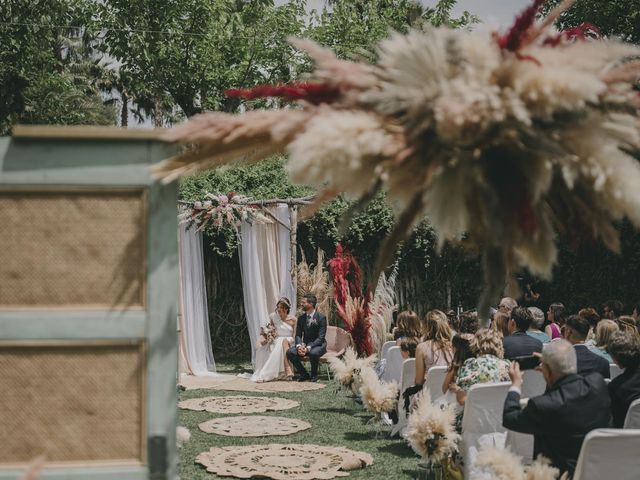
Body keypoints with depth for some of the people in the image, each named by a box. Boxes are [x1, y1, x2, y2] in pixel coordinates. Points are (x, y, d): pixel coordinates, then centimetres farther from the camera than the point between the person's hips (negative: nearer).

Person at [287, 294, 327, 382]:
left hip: (318, 345, -5)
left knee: (313, 353, -39)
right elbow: (298, 335, 4)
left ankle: (314, 375, -11)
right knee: (290, 352, -21)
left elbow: (321, 337, -18)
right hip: (305, 344, 5)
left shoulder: (321, 317, -13)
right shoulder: (301, 318, 5)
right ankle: (304, 374, -3)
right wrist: (299, 346, -20)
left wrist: (308, 348, -30)